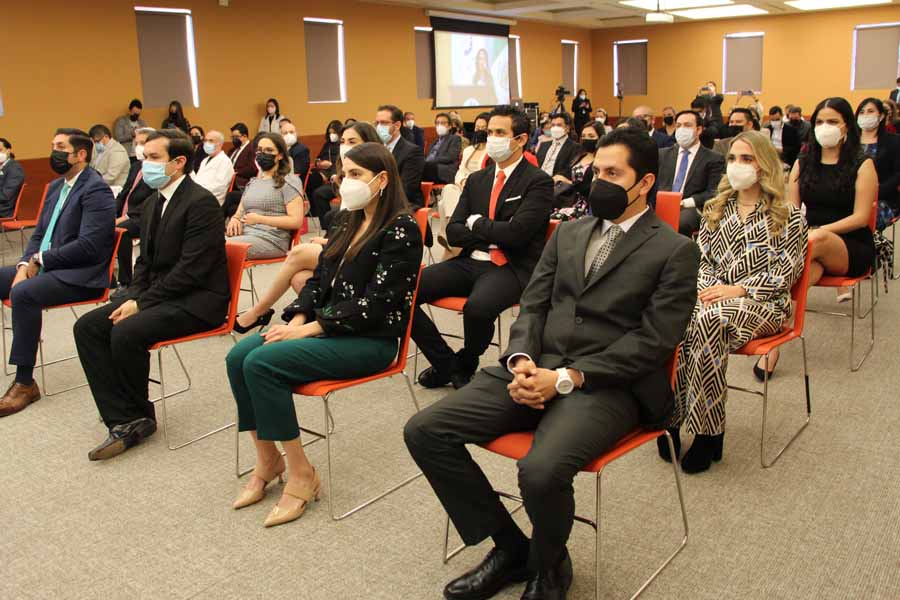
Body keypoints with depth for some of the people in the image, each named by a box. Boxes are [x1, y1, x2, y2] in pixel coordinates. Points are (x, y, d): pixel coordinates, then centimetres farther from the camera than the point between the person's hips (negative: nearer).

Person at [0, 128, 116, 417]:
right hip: (43, 266, 10)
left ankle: (25, 383, -21)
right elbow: (39, 234, 17)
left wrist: (40, 259, -14)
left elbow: (88, 246, -22)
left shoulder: (96, 190, -13)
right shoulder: (55, 186, 16)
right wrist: (25, 264, -3)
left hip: (80, 274, -9)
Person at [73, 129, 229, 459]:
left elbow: (191, 269, -21)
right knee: (87, 326, -5)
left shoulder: (201, 202, -15)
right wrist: (133, 297, -2)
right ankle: (124, 420, -6)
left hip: (197, 299, -9)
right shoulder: (152, 203, 14)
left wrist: (141, 302, -17)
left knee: (126, 332, -27)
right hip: (159, 293, 9)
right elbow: (146, 260, 17)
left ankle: (139, 416, -3)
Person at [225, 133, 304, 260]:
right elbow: (239, 212, 27)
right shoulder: (252, 182, 26)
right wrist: (234, 219, 1)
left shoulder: (289, 181, 3)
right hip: (245, 234, 6)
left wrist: (259, 219, -10)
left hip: (272, 239, -6)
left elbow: (296, 221, -7)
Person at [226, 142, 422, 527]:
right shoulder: (350, 222, 15)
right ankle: (267, 460, 1)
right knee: (239, 356, -11)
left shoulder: (401, 229, -11)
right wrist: (298, 319, -5)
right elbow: (319, 278, 14)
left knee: (261, 363, -24)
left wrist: (310, 328, -19)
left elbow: (375, 302, -18)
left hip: (371, 339, -8)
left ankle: (300, 473, -11)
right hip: (328, 327, 8)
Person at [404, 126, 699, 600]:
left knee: (541, 470, -34)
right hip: (538, 368, 6)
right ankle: (511, 548, 8)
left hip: (608, 385, -6)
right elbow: (533, 304, 15)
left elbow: (654, 339, -9)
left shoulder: (675, 251, 0)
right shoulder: (568, 232, 18)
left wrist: (566, 378, -17)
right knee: (424, 432, -9)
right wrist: (520, 360, -7)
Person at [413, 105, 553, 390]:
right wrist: (492, 234, -7)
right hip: (469, 262, 6)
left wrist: (476, 224, -2)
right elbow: (453, 232, 10)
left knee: (478, 307, -37)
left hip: (511, 268, -6)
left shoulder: (538, 182, -2)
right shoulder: (477, 179, 16)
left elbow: (516, 232, -16)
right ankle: (445, 363, 2)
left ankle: (465, 365, -4)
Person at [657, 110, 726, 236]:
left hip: (691, 209, -2)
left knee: (680, 221, -37)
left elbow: (713, 193, -1)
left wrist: (685, 202, -15)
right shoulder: (663, 154, 21)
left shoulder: (714, 159, 8)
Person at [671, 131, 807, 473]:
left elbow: (784, 272, -3)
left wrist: (736, 290, -14)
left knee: (709, 320, -37)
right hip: (713, 297, 4)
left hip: (763, 305, -3)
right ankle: (672, 419, -27)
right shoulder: (716, 209, 21)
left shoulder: (788, 217, 7)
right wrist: (705, 287, -7)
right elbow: (701, 258, 15)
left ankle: (708, 432, -27)